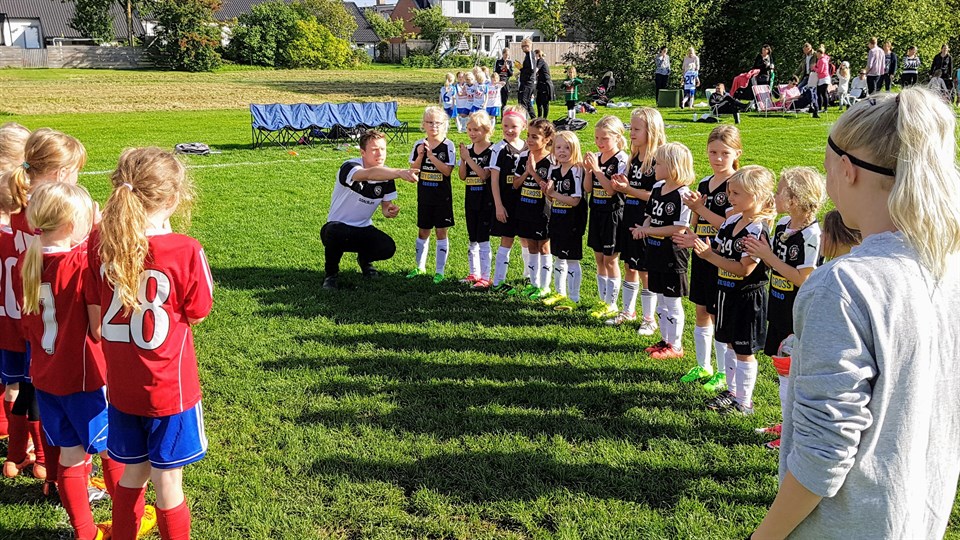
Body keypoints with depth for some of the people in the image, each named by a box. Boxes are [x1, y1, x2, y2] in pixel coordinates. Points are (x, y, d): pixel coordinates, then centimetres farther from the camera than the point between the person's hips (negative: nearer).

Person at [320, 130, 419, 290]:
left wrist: (390, 211, -23)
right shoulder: (349, 167, -24)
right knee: (336, 232, -40)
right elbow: (370, 174, -47)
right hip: (337, 227, -5)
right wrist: (400, 172, -64)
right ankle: (331, 274, -9)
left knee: (388, 248, -22)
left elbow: (386, 207, 3)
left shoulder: (386, 175, -4)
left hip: (363, 229, 5)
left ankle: (364, 259, 17)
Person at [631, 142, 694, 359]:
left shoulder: (682, 194, -18)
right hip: (655, 251, 8)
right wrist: (643, 228, -7)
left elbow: (679, 228, -22)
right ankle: (665, 339, 29)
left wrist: (648, 230, -19)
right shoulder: (657, 188, 7)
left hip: (672, 254, -8)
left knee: (672, 301, 2)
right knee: (661, 299, 17)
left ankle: (675, 346, 14)